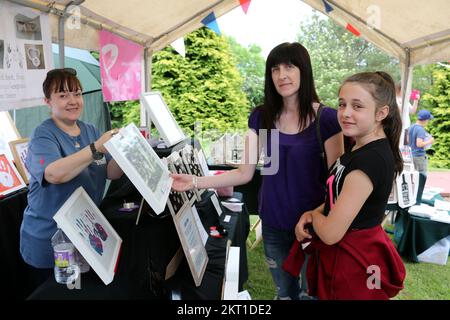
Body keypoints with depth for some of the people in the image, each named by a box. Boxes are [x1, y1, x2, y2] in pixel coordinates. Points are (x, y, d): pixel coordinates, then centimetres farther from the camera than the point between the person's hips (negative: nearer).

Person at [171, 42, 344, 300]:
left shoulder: (327, 119, -12)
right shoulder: (262, 116, -1)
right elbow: (245, 173, -1)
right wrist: (195, 182, -10)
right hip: (273, 225, 4)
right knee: (285, 292, 23)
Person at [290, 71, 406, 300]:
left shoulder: (370, 159, -29)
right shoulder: (362, 148, 2)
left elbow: (330, 233, -27)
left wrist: (313, 215, -6)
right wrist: (309, 215, -3)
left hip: (353, 264, -9)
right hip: (353, 253, 9)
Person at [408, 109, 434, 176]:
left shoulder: (411, 127, 7)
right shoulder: (421, 130, -18)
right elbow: (419, 144, -27)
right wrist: (429, 142, -13)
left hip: (412, 154, 8)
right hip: (420, 155, -8)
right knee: (422, 175, 0)